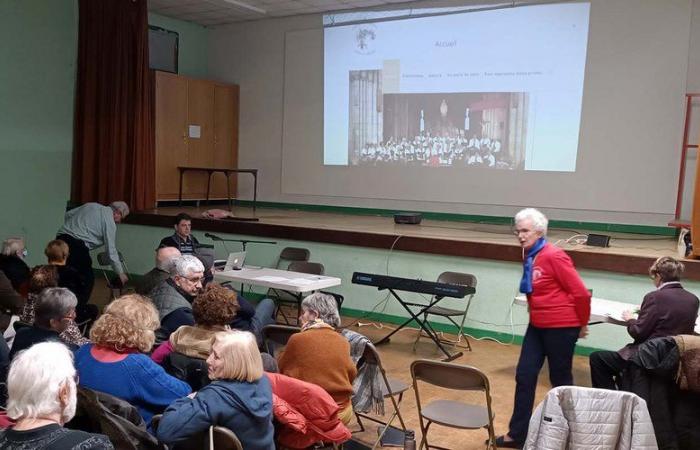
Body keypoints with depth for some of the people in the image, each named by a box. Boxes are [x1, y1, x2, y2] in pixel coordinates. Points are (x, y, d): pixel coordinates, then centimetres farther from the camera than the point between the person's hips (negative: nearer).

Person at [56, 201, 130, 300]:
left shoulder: (91, 205, 20)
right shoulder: (109, 221, 0)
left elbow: (68, 214, 24)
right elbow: (111, 251, 0)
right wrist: (120, 273, 7)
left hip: (61, 238, 8)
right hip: (77, 245, -8)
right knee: (87, 280, 5)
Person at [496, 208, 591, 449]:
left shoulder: (553, 256, -19)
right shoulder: (529, 256, 7)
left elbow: (581, 293, -17)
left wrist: (582, 324, -6)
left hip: (561, 327, -8)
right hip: (537, 326, 8)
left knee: (560, 380, 8)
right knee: (524, 375, 6)